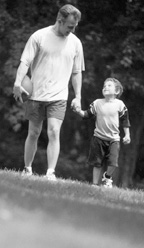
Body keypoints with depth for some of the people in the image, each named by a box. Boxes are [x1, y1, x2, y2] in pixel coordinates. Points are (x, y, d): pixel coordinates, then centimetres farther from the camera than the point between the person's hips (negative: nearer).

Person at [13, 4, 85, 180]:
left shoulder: (75, 43, 7)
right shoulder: (39, 37, -3)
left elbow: (76, 72, 14)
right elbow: (25, 62, -6)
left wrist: (77, 97, 10)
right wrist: (18, 83, -20)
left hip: (58, 97, 1)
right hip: (36, 94, -1)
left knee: (54, 133, -13)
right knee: (33, 133, 6)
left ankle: (50, 173, -15)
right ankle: (27, 170, 20)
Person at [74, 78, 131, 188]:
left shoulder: (120, 105, -2)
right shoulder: (97, 103, 1)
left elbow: (125, 121, 5)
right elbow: (87, 114, 7)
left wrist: (127, 135, 2)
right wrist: (79, 111, -12)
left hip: (113, 138, -1)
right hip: (99, 137, 1)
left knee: (113, 162, -12)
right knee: (97, 163, 7)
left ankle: (107, 177, 16)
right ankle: (95, 183, 18)